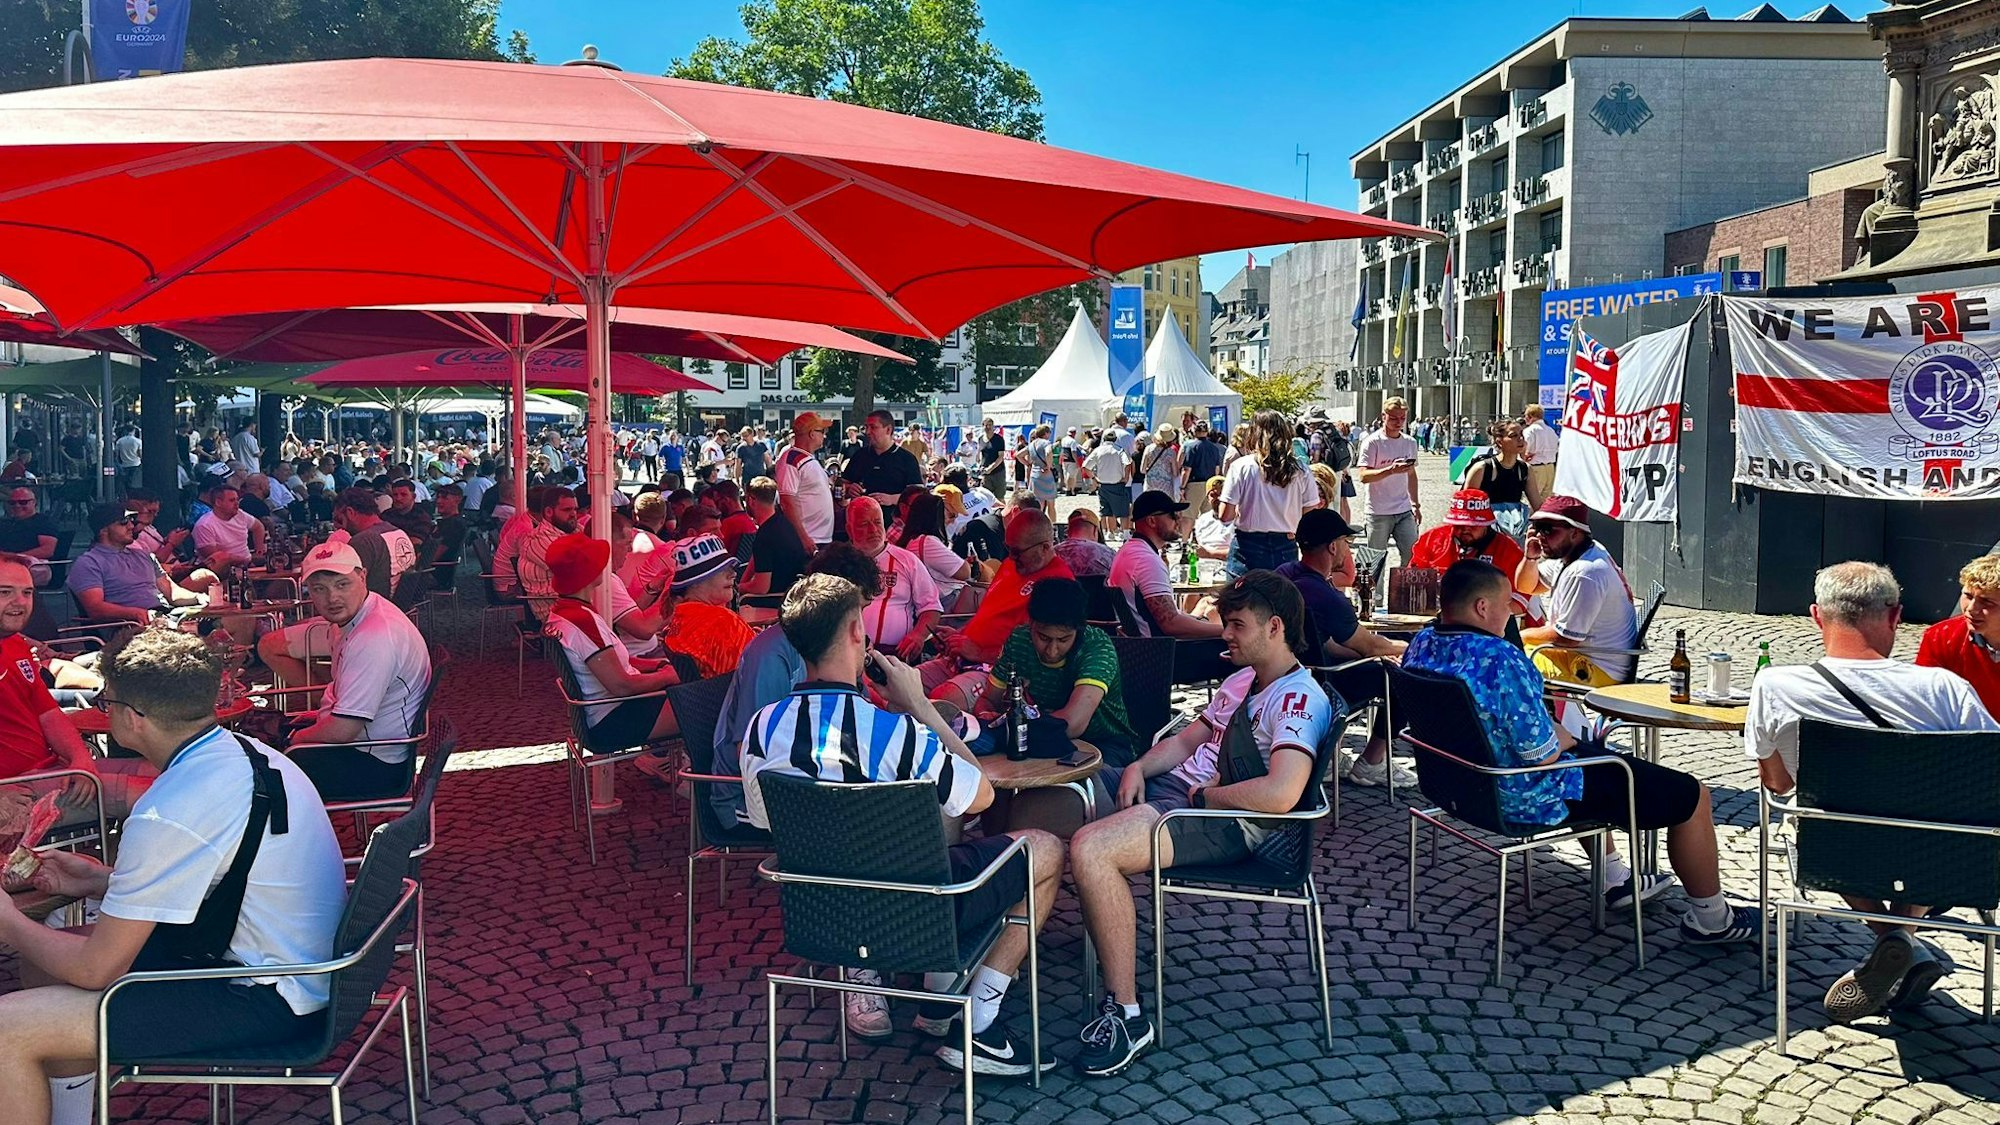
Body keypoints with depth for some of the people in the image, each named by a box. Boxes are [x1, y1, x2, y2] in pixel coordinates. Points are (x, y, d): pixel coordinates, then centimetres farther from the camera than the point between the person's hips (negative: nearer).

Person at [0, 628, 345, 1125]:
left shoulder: (170, 813, -24)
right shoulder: (248, 752, 2)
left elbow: (97, 968, -14)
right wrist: (101, 881, 17)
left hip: (264, 1003, -10)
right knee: (55, 950, 21)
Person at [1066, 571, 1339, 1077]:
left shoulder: (1301, 700, -14)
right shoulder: (1240, 681, 18)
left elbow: (1280, 794, -29)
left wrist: (1203, 795, -16)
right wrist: (1138, 768, 2)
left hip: (1226, 823, -10)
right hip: (1172, 786, 10)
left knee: (1088, 849, -32)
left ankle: (1127, 1016, -21)